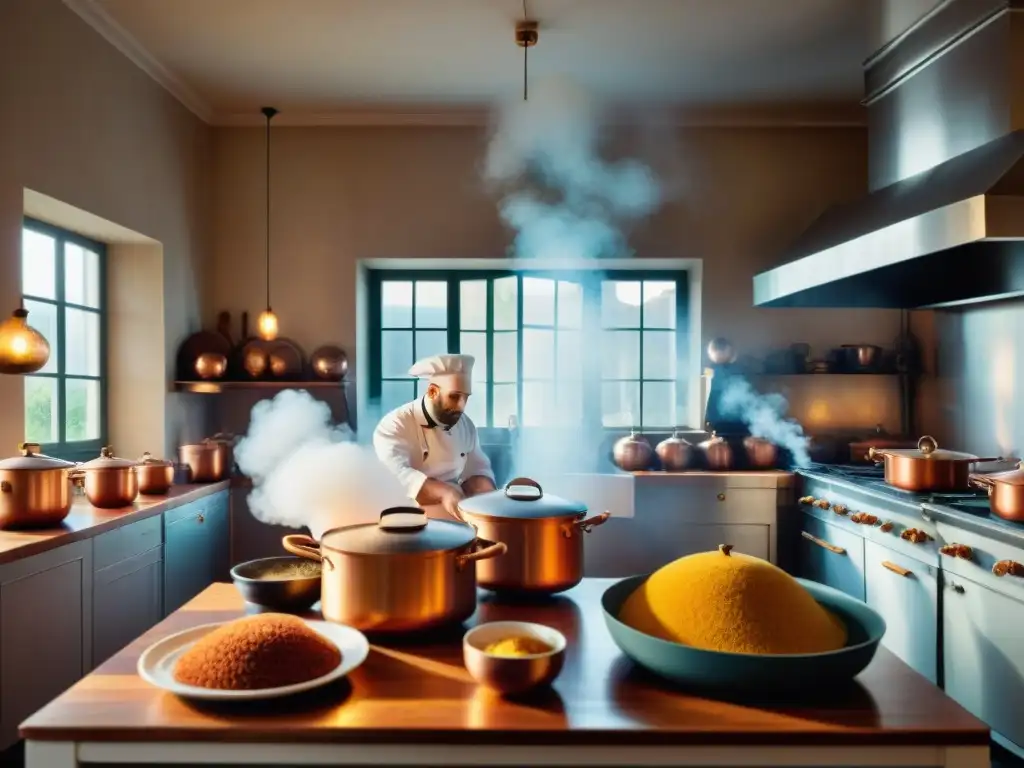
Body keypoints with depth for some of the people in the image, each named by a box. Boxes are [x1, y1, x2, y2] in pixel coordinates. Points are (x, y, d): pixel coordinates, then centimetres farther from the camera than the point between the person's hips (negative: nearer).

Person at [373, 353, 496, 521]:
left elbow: (477, 470, 16)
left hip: (458, 506, 6)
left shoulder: (466, 425, 11)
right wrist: (443, 492, -39)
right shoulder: (395, 425, -10)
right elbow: (394, 476, -25)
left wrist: (488, 498, -7)